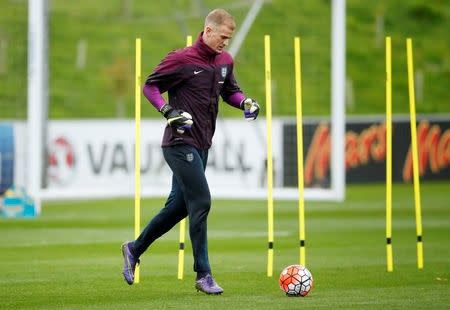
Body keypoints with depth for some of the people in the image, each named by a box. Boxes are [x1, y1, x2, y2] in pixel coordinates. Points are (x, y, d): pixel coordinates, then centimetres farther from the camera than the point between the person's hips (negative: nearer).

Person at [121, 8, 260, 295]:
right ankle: (203, 275, -8)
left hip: (201, 146, 8)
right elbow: (150, 86, -5)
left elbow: (229, 90, 23)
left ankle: (135, 249, 32)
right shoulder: (181, 59, -12)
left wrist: (245, 102, 2)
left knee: (179, 206, 14)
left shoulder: (225, 61, 9)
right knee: (201, 203, -13)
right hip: (180, 144, -8)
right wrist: (169, 112, -19)